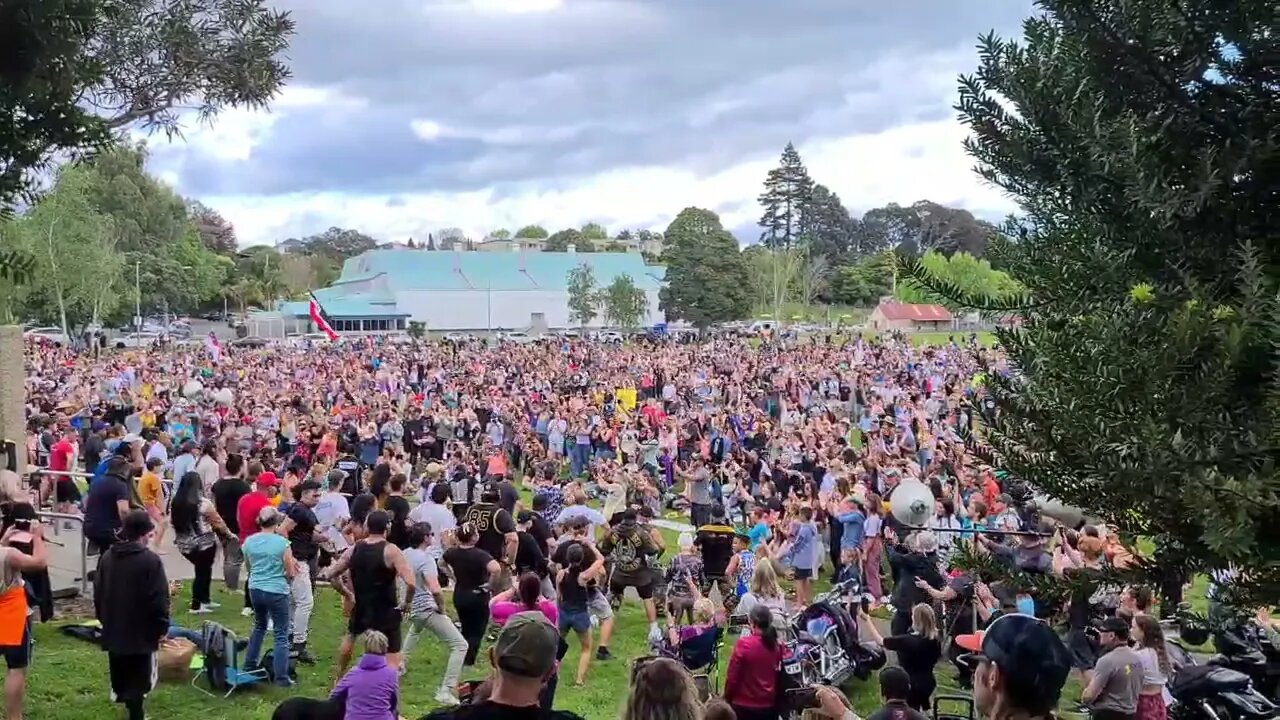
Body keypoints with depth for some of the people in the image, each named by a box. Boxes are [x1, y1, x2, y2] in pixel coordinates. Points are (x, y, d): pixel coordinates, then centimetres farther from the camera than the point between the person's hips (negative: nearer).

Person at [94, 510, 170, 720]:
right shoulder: (150, 560, -16)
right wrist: (162, 627, -4)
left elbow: (98, 592, 13)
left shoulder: (107, 557, 5)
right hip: (141, 632, -6)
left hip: (113, 630, 6)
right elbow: (159, 599, -15)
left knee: (121, 677, 19)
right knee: (137, 680, 0)